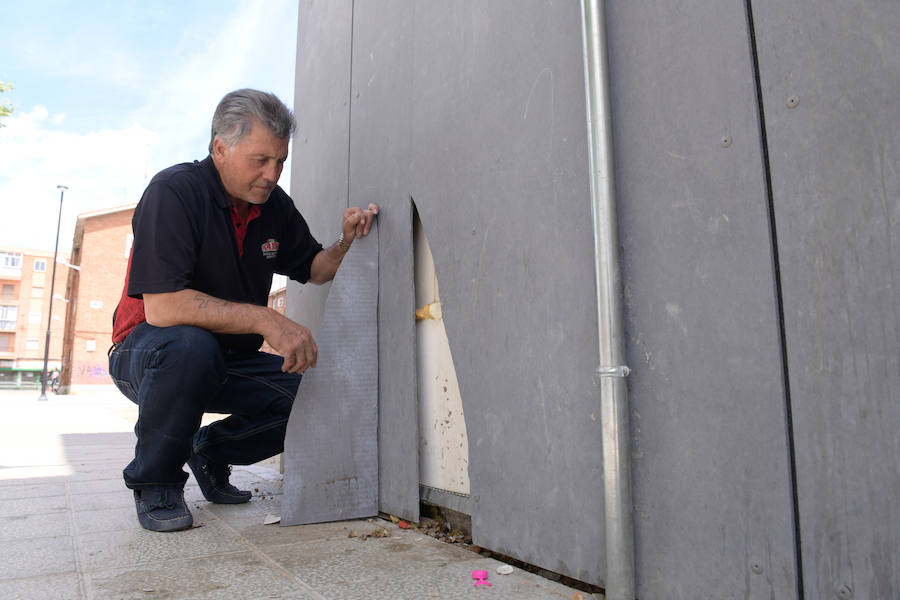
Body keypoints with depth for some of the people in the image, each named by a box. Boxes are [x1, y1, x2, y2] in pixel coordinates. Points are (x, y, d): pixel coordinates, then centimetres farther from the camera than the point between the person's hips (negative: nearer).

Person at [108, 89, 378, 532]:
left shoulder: (275, 204, -1)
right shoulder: (173, 192, -21)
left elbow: (312, 269, 10)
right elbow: (161, 306, -31)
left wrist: (346, 244, -11)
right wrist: (263, 320, -37)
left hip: (229, 363, 6)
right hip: (148, 353, -5)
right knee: (190, 345, -39)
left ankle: (212, 450, 12)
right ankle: (155, 480, -11)